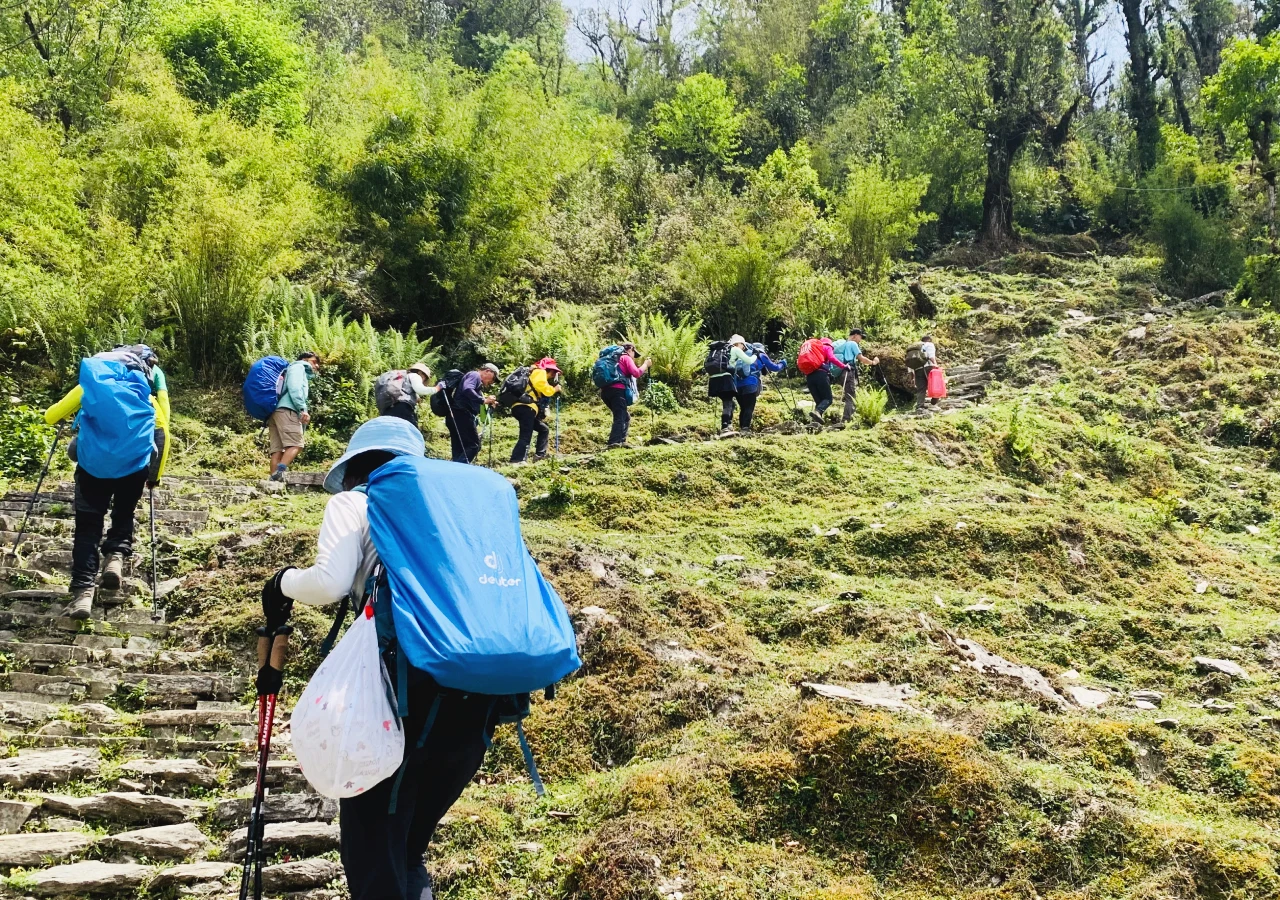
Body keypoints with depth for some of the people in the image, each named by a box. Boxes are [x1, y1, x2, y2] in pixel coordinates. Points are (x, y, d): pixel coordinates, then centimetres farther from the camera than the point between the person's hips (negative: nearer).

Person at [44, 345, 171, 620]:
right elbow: (162, 429, 12)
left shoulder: (99, 373, 23)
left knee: (88, 525, 7)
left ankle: (83, 590, -7)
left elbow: (52, 415, 27)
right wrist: (156, 474, 19)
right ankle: (117, 555, -3)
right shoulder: (154, 377, 21)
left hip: (94, 459, 0)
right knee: (124, 514, 23)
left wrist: (52, 416, 51)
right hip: (135, 459, 0)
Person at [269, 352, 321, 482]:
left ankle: (274, 479, -15)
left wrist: (302, 431, 24)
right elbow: (294, 388, -7)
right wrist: (302, 409, -16)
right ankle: (280, 471, -36)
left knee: (278, 449, -4)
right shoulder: (298, 367, 13)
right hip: (286, 410, -9)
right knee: (296, 444, -20)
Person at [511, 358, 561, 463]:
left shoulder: (536, 374, 35)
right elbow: (544, 388, -10)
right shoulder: (540, 372, 6)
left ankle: (540, 455, 18)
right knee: (526, 436, -18)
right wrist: (555, 389, 6)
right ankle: (516, 461, -29)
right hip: (526, 407, -10)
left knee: (544, 429, 22)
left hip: (520, 407, 10)